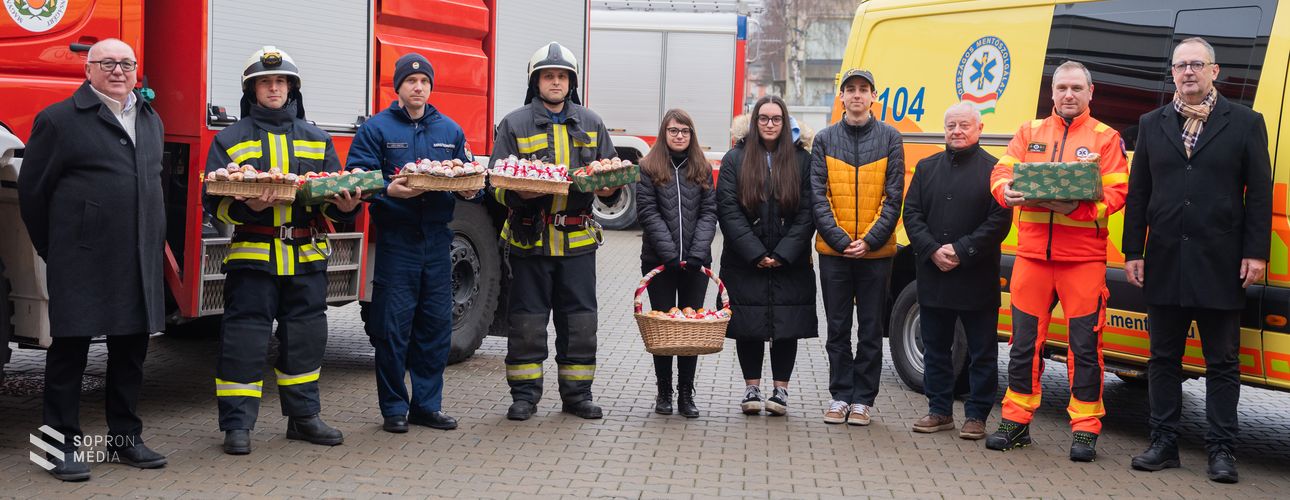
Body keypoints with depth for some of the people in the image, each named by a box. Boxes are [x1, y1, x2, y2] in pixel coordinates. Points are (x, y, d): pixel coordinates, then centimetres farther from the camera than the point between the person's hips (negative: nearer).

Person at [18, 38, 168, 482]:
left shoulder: (151, 121, 15)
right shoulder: (59, 120, -4)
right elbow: (32, 190, -1)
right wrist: (53, 250, 3)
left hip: (140, 262, 6)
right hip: (82, 262, -6)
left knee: (131, 350, 11)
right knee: (70, 349, 0)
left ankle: (125, 439, 22)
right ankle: (62, 444, 9)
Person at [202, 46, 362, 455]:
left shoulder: (316, 139, 14)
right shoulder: (230, 140, 4)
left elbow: (333, 197, 12)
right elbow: (214, 200, -3)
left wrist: (345, 206, -11)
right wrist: (246, 207, -23)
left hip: (307, 257, 3)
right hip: (253, 255, -3)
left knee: (305, 338, 10)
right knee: (245, 340, -2)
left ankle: (304, 416, 23)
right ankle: (237, 424, 7)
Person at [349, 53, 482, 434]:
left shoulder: (450, 130, 15)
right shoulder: (376, 128, 2)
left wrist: (470, 190, -6)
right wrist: (388, 190, -23)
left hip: (437, 239, 4)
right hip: (395, 239, -4)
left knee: (436, 325, 7)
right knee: (393, 326, -2)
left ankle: (428, 404, 18)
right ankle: (394, 408, 9)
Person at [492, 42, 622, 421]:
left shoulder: (591, 124, 12)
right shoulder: (514, 124, 2)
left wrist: (609, 189, -7)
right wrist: (519, 194, -21)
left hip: (577, 239, 3)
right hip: (530, 238, -2)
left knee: (580, 320, 6)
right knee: (527, 320, 4)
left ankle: (577, 393, 17)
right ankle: (525, 394, 15)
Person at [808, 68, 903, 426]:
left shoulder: (890, 138, 2)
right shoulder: (825, 139, 5)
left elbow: (893, 197, -2)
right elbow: (818, 196, 0)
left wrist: (870, 240, -12)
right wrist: (839, 238, -11)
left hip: (876, 252, -1)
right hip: (833, 250, 1)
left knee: (871, 330, 5)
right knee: (838, 328, 8)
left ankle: (862, 399, 14)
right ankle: (840, 396, 18)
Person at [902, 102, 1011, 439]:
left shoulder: (993, 169, -2)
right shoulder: (927, 168, 12)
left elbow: (1000, 220, -9)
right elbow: (911, 213, 7)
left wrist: (961, 252, -15)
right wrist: (932, 250, -8)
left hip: (977, 278, -4)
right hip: (932, 275, 4)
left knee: (982, 351, 3)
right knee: (935, 347, 12)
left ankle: (976, 415, 12)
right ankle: (940, 411, 23)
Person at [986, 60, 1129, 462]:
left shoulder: (1105, 138, 5)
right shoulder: (1029, 133, 14)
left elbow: (1117, 191, -5)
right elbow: (1000, 174, 7)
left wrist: (1077, 206, -22)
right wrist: (1007, 191, -16)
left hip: (1084, 258, -2)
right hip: (1032, 252, 3)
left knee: (1084, 345, 0)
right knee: (1025, 340, 8)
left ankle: (1085, 428, 10)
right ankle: (1016, 421, 19)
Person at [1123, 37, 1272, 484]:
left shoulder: (1245, 123, 2)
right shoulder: (1152, 125, 10)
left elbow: (1259, 193, 0)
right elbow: (1137, 193, 10)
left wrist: (1255, 253, -7)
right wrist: (1133, 252, 4)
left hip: (1220, 264, -3)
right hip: (1165, 262, 3)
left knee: (1222, 362, 5)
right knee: (1163, 358, 9)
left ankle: (1221, 450, 12)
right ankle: (1163, 443, 17)